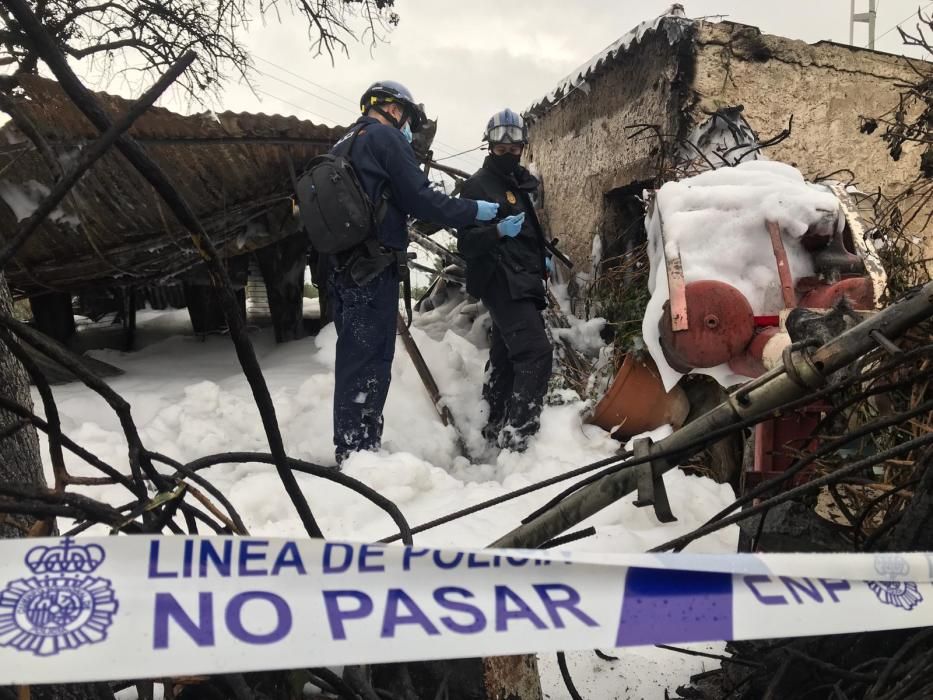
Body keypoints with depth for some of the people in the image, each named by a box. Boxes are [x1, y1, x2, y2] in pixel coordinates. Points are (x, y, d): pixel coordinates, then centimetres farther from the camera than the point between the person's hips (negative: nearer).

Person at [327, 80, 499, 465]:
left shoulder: (341, 147, 23)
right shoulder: (384, 135, -5)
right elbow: (420, 199, -10)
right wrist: (474, 210, -1)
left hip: (342, 268, 9)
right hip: (374, 270, -9)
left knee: (353, 359, 13)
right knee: (370, 362, -7)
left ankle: (350, 449, 19)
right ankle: (360, 452, -5)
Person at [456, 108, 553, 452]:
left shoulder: (523, 183, 20)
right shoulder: (478, 185, -6)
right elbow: (466, 243, -15)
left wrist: (542, 258, 22)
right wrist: (498, 231, -31)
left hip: (523, 282, 9)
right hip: (502, 282, -9)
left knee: (505, 357, 11)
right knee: (536, 352, -20)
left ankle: (496, 430, 19)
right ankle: (516, 436, -20)